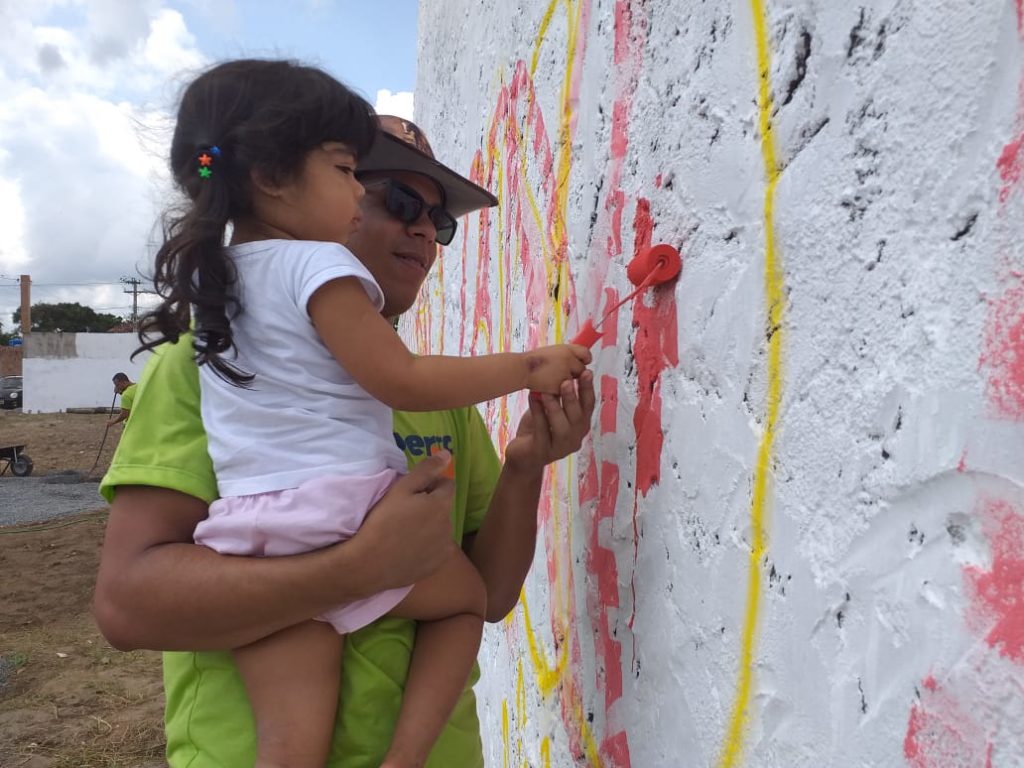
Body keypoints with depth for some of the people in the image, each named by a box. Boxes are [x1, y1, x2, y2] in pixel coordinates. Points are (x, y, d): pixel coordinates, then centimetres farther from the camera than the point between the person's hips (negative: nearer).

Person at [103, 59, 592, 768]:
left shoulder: (212, 276, 16)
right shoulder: (319, 264, -6)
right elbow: (404, 381, -10)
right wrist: (528, 367, 0)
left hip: (251, 532, 6)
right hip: (342, 510, -6)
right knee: (467, 600, 21)